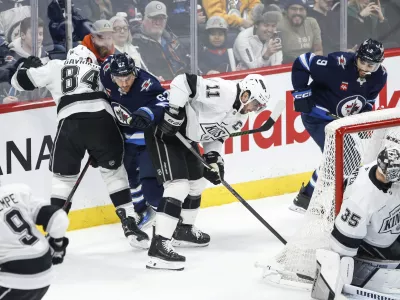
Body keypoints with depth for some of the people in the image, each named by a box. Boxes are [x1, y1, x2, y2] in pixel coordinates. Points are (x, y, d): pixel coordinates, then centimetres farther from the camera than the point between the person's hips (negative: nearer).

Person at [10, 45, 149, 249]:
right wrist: (98, 151, 33)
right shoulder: (100, 72, 31)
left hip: (70, 121, -1)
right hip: (102, 119, 1)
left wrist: (28, 66, 50)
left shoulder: (56, 67, 24)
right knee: (114, 171, 19)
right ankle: (129, 224, 13)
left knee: (63, 176, 13)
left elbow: (20, 81, 26)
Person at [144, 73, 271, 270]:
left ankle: (184, 230, 44)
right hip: (164, 130, -11)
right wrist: (174, 114, -29)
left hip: (185, 135, 11)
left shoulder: (240, 117, 6)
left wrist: (213, 158, 0)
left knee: (196, 183, 23)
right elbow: (183, 82, -29)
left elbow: (216, 135, 16)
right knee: (178, 185, -20)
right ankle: (158, 245, -26)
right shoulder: (222, 91, -24)